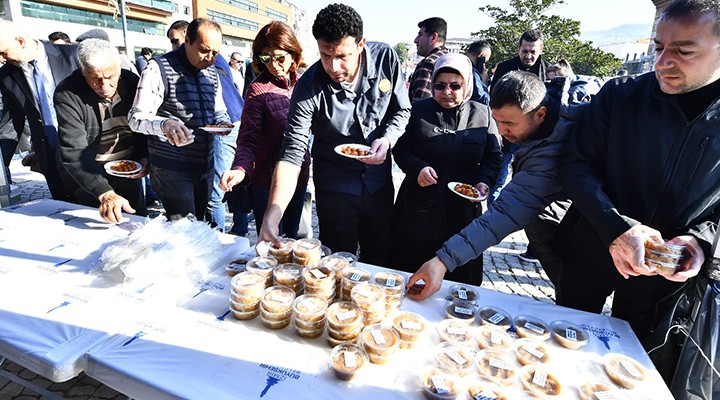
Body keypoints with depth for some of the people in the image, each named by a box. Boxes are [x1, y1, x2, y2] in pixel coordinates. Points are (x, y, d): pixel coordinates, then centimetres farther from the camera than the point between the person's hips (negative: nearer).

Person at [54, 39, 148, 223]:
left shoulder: (131, 82, -8)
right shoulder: (67, 95, -20)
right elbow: (73, 153, -29)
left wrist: (144, 158, -14)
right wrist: (105, 193, -42)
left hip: (130, 175, 4)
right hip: (87, 182, -3)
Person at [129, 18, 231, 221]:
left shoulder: (211, 71, 9)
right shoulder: (159, 68, -12)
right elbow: (137, 119, -17)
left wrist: (223, 121, -7)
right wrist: (164, 124, -39)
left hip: (205, 165, 7)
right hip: (172, 169, -6)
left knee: (199, 225, 18)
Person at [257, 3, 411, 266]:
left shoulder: (386, 57, -12)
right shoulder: (308, 87, -20)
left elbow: (402, 110, 1)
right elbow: (292, 154, -24)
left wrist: (387, 139, -20)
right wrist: (272, 215, -35)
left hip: (380, 182, 3)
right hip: (334, 188, -2)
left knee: (380, 262, 20)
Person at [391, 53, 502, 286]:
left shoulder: (482, 115, 4)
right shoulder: (419, 110, 3)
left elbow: (494, 157, 9)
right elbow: (400, 149, 4)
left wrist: (484, 181, -9)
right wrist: (417, 168, -15)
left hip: (462, 209, 1)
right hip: (419, 208, 0)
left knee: (461, 275, 14)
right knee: (409, 271, 13)